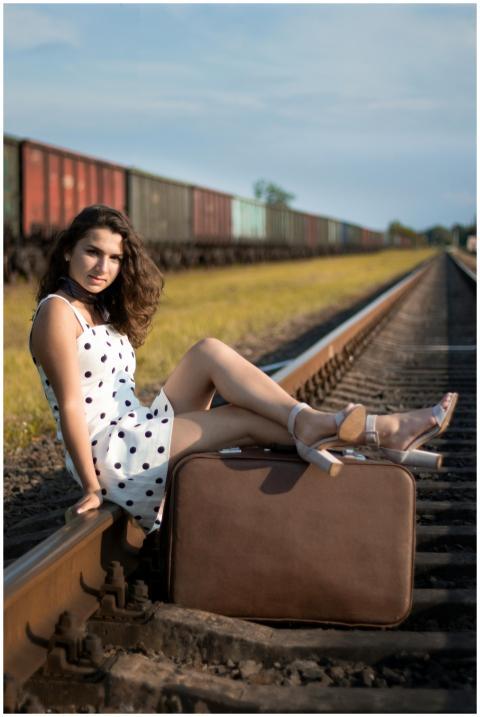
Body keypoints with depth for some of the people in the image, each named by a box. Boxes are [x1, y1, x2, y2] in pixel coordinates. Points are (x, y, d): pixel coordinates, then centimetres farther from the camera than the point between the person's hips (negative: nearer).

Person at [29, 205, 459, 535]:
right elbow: (70, 405, -18)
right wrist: (92, 488, -19)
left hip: (135, 433, 8)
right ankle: (376, 433, -15)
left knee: (209, 352, -10)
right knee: (247, 418, -15)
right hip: (110, 457, -8)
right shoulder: (58, 312, -13)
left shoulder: (103, 312, 15)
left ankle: (310, 425, -23)